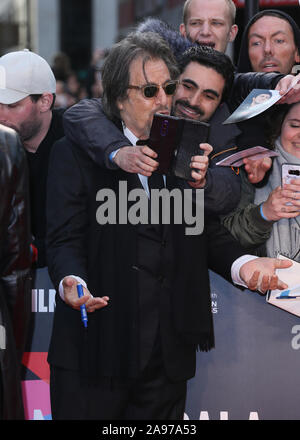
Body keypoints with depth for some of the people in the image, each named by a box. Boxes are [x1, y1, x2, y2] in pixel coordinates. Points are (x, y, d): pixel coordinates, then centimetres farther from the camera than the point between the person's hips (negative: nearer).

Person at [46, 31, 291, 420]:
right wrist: (72, 282, -28)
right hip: (97, 349, -3)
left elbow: (208, 233, 10)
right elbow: (65, 239, -6)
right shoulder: (74, 153, 2)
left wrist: (242, 264, -11)